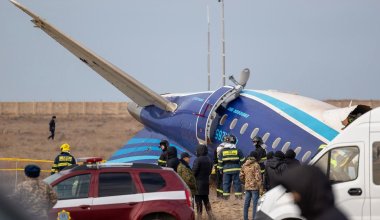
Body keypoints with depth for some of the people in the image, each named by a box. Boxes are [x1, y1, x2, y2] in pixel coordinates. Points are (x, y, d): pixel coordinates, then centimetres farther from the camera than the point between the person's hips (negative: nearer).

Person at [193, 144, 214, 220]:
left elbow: (194, 171, -18)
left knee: (198, 200, -2)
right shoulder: (209, 160, 9)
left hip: (198, 182, -8)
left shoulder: (198, 160, -17)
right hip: (206, 182, 8)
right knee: (206, 200, 16)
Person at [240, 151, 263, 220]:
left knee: (246, 204, 13)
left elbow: (241, 176, 13)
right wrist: (261, 188, -12)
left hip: (247, 187, 6)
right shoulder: (256, 165, -12)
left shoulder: (244, 165, 8)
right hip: (255, 187, -6)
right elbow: (258, 177, -15)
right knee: (255, 204, -3)